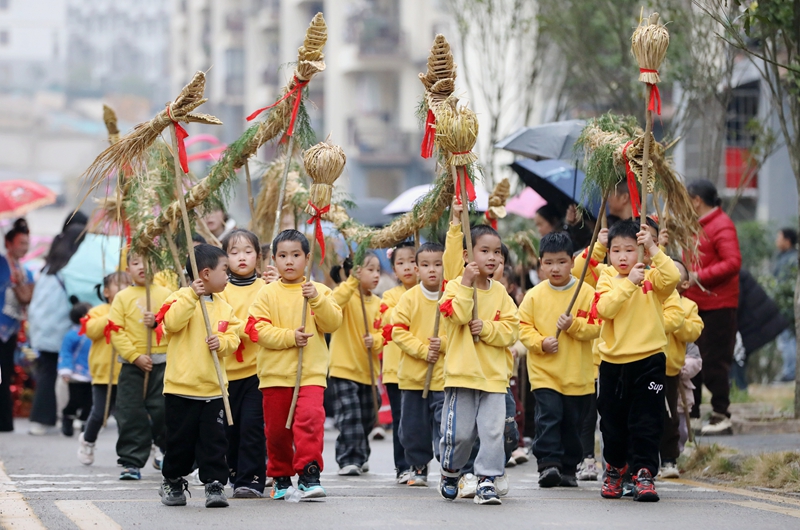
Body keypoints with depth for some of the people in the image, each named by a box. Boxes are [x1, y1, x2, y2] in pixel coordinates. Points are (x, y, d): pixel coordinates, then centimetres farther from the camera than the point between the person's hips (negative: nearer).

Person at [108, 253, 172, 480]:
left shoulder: (165, 294, 5)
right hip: (132, 365, 0)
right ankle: (131, 461, 3)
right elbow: (116, 332, -3)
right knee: (131, 414, -1)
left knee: (163, 410, 2)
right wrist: (135, 356, -11)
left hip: (162, 362, 0)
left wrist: (158, 322, -15)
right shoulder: (122, 297, 2)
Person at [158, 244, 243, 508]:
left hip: (213, 388, 4)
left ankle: (215, 484, 5)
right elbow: (171, 323, -22)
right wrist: (192, 296, -28)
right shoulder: (181, 298, -5)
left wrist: (222, 341, -13)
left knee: (214, 441, 0)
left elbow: (233, 338, 9)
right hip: (181, 386, -4)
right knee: (180, 440, 5)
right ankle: (172, 482, 21)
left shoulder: (224, 307, 12)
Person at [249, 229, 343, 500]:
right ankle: (281, 477, 26)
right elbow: (258, 328, -6)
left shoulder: (320, 291, 6)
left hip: (311, 373, -1)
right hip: (275, 373, 1)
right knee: (277, 428, 8)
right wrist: (289, 337, -16)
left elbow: (333, 323, -4)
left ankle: (309, 473, -20)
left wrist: (317, 300, -17)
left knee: (310, 417, -22)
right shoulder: (267, 294, 3)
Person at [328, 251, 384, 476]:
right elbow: (334, 302, -31)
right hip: (344, 368, -6)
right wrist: (353, 281, -34)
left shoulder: (377, 303, 10)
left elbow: (383, 333, 9)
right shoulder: (347, 296, -7)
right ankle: (348, 460, -6)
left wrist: (375, 341, -12)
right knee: (350, 417, -11)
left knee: (367, 418, 14)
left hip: (368, 370, 6)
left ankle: (360, 457, 29)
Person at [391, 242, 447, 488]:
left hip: (444, 375, -2)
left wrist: (444, 344, -17)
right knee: (413, 426, 10)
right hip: (413, 374, 2)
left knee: (444, 424, -9)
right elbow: (398, 331, -4)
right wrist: (423, 350, -14)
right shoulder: (409, 298, 0)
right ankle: (418, 467, 25)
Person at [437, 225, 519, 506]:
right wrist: (467, 283, -20)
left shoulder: (500, 293, 9)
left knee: (493, 431, -6)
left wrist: (486, 328, -12)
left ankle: (487, 481, 1)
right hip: (462, 374, -3)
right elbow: (458, 316, -19)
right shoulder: (456, 286, -1)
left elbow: (511, 330, 3)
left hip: (494, 375, 3)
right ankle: (450, 472, 25)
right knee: (459, 431, 0)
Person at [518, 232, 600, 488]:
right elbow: (524, 328, 2)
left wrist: (573, 325, -20)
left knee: (572, 422, 8)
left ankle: (568, 468, 20)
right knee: (549, 415, -14)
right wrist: (541, 342, -14)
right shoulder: (534, 295, 2)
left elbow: (596, 327, -4)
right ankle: (548, 464, -13)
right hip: (544, 371, -1)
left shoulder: (586, 293, -1)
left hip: (578, 373, 1)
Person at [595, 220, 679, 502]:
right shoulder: (607, 281, 4)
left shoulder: (652, 278, 1)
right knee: (612, 421, 14)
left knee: (646, 422, -5)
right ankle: (615, 469, 32)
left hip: (648, 360, -2)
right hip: (613, 362, 2)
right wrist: (629, 282, -21)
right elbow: (604, 308, -15)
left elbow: (672, 278, -21)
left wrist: (653, 250, -22)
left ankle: (644, 474, -1)